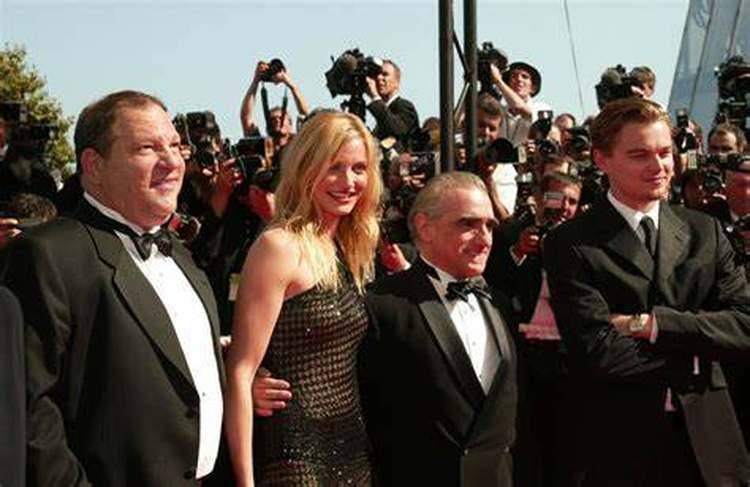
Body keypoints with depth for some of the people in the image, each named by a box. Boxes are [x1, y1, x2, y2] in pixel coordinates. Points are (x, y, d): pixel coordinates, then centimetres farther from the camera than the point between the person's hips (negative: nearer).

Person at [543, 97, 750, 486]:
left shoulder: (705, 232, 5)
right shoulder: (571, 245, -9)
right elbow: (597, 352, -18)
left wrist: (651, 325, -16)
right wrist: (692, 356, -9)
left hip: (707, 441, 4)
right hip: (617, 450, -4)